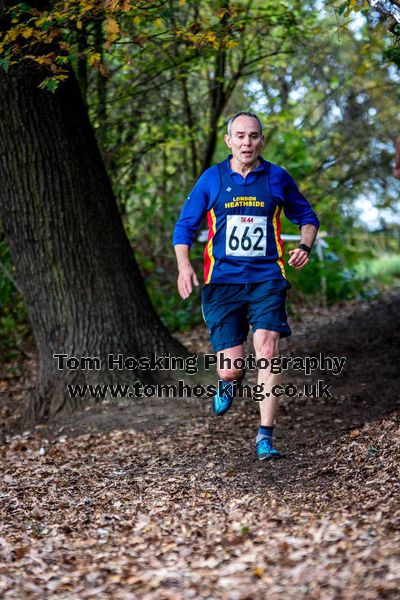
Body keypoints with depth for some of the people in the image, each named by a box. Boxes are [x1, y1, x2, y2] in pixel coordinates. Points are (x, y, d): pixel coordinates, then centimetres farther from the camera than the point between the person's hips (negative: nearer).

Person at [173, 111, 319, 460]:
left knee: (267, 351, -18)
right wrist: (184, 265, -7)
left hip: (266, 278, 0)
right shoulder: (212, 179, 4)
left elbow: (307, 217, 19)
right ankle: (230, 380, 37)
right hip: (222, 282, 0)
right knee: (231, 366, -3)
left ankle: (265, 437, -11)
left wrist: (305, 246, -1)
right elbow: (185, 225, 9)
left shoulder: (277, 178, 5)